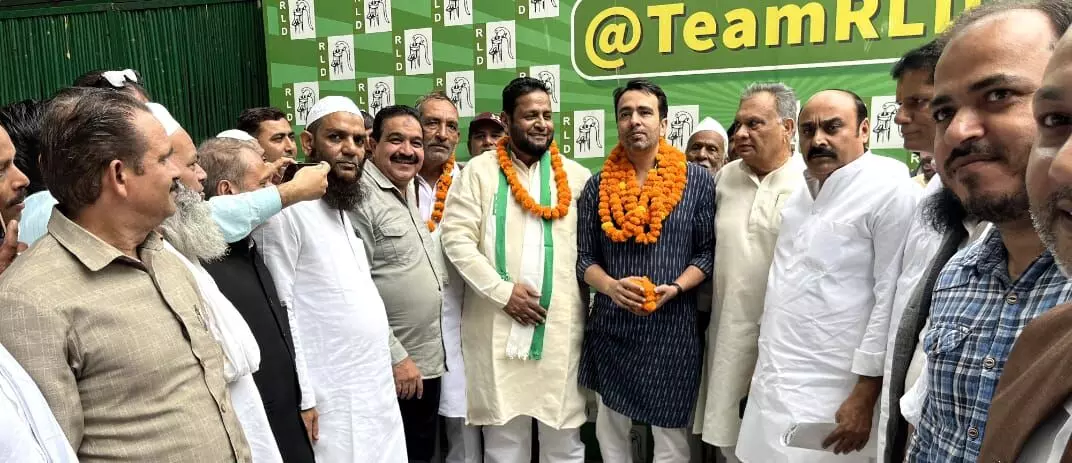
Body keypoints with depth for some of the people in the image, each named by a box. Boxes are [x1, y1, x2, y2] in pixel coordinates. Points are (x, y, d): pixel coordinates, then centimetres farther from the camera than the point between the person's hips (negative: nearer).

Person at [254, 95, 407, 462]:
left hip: (376, 390, 8)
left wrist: (388, 361, 15)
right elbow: (278, 310, -16)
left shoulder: (342, 208, 13)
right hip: (330, 399, -8)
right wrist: (302, 399, -17)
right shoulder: (287, 208, -14)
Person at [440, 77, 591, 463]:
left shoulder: (576, 176, 10)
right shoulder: (479, 171, 4)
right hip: (498, 329, -1)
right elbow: (456, 238, -5)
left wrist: (591, 303, -4)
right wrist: (502, 291, -11)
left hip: (562, 329, 2)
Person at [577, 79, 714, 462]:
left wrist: (675, 288, -16)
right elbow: (584, 257, 4)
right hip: (610, 327, 2)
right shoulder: (597, 186, 3)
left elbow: (707, 252, 0)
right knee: (610, 432, 17)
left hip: (672, 328, -2)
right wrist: (611, 286, -15)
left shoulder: (697, 181, -1)